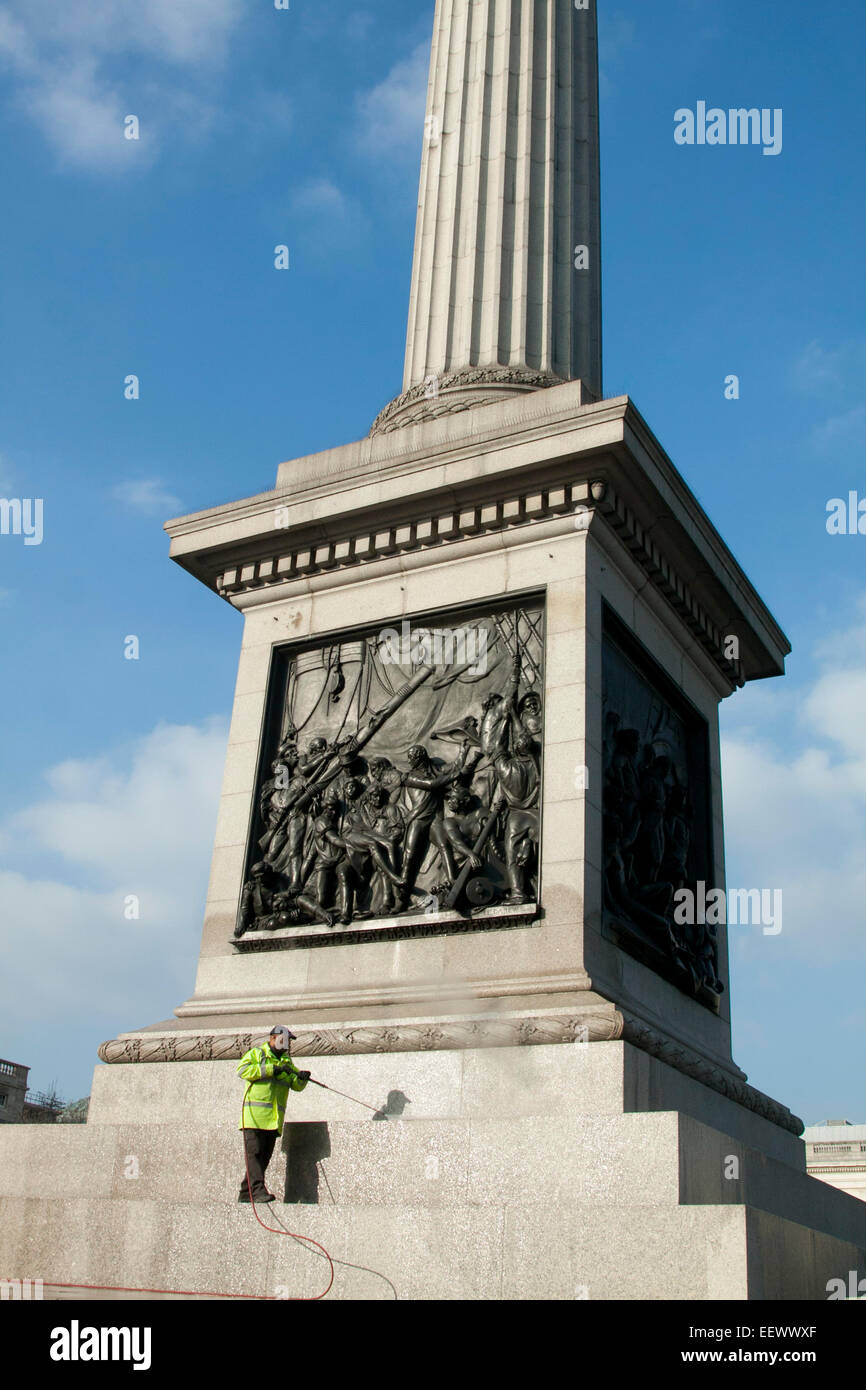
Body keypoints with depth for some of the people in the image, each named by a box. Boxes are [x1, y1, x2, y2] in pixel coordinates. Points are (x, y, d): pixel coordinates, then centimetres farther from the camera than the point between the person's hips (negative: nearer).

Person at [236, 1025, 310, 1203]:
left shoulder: (287, 1061, 22)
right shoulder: (256, 1054, 5)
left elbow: (296, 1085, 14)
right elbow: (243, 1070, -14)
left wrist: (301, 1077, -11)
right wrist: (273, 1069, -18)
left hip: (274, 1119, 6)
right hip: (255, 1115, -6)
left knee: (264, 1157, 6)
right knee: (254, 1153, -13)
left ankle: (246, 1193, 12)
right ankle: (258, 1190, -17)